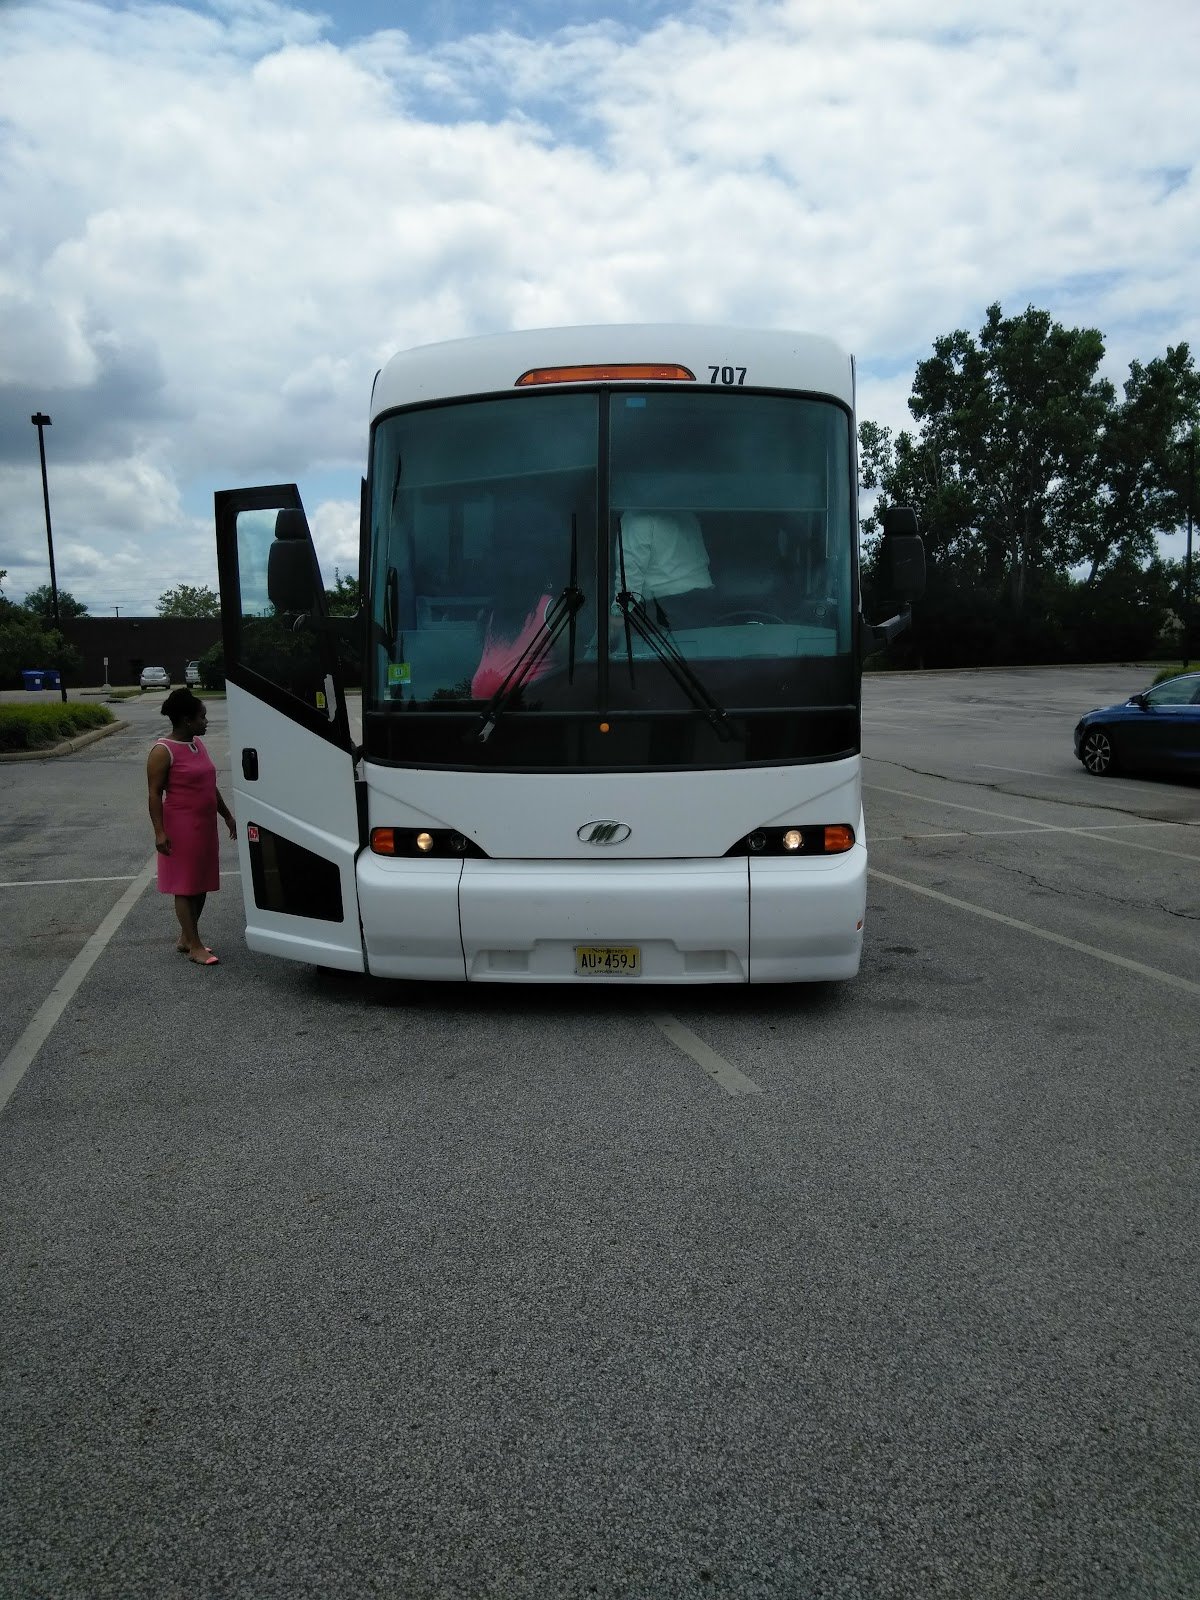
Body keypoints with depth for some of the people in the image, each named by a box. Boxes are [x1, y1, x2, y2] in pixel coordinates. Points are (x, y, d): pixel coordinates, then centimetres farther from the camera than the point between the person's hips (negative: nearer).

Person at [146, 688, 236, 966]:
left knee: (201, 884, 13)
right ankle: (194, 946, 4)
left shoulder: (197, 743, 11)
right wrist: (159, 831, -18)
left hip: (205, 825, 8)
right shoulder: (163, 751, -14)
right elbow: (155, 794, -14)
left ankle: (185, 938, 26)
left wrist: (227, 815, 20)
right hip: (181, 828, -8)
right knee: (185, 886, -1)